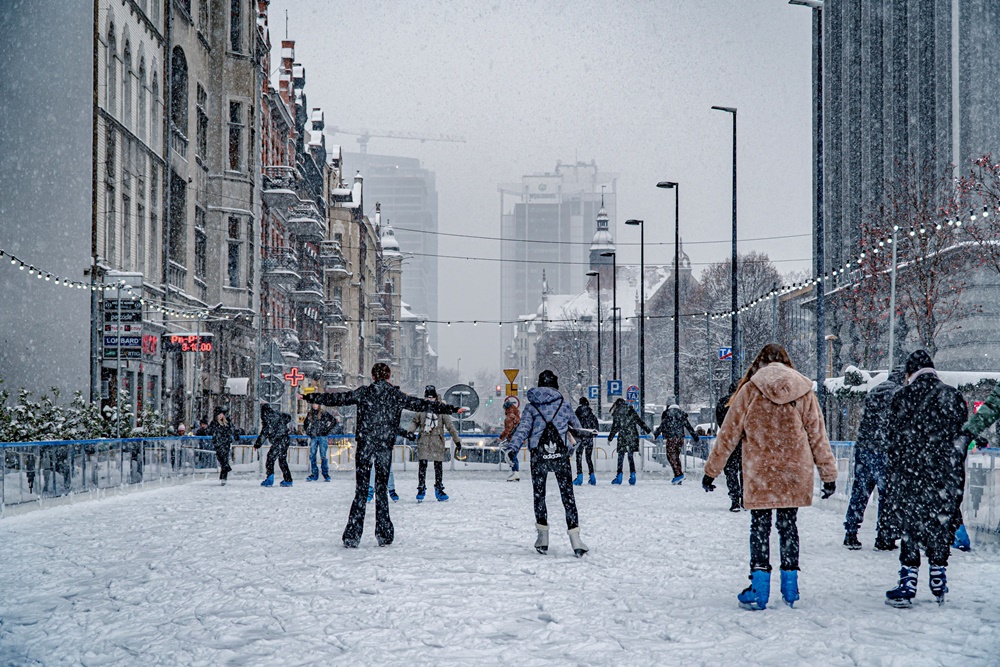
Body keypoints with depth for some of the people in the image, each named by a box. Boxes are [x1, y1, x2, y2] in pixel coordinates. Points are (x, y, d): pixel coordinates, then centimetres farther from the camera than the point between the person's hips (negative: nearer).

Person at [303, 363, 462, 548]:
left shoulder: (363, 393, 2)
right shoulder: (397, 396, 4)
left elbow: (335, 398, 7)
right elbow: (423, 405, 7)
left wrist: (309, 398, 18)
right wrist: (452, 409, 14)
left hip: (364, 447, -1)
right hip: (385, 448, 1)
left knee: (361, 490, 1)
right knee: (381, 489, 11)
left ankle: (352, 536, -3)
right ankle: (384, 535, 12)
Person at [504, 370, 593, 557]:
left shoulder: (531, 406, 5)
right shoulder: (563, 404, 7)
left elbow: (523, 429, -9)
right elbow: (577, 427, 18)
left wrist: (512, 447, -19)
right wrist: (587, 433, 39)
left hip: (539, 456, 0)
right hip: (561, 454, 0)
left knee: (539, 495, 14)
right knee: (567, 496, 3)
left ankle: (543, 537, 14)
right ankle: (575, 538, -4)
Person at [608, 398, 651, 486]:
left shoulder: (617, 413, -1)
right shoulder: (631, 411, 10)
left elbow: (615, 427, -2)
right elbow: (640, 422, 8)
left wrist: (610, 438, 6)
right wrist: (648, 431, 12)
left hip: (623, 437, -3)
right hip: (633, 436, 3)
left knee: (620, 456, 3)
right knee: (631, 456, 7)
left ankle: (619, 477, -1)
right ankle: (632, 475, -3)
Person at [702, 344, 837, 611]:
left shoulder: (750, 390, -1)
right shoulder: (803, 391, 6)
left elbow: (729, 434, 1)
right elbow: (818, 435, 8)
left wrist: (711, 470, 7)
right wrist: (829, 474, 13)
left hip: (759, 473, -3)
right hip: (795, 472, 3)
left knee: (759, 526, 2)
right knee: (788, 523, 12)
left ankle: (759, 590, -3)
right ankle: (790, 589, 14)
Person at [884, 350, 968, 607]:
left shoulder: (903, 397, -4)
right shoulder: (954, 397, 5)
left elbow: (893, 437, -3)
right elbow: (964, 436, 6)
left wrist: (900, 463, 11)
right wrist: (953, 464, 16)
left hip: (909, 473, -3)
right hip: (946, 477, 3)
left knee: (909, 527, 2)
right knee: (941, 526, 12)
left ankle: (907, 586, -1)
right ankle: (939, 584, 20)